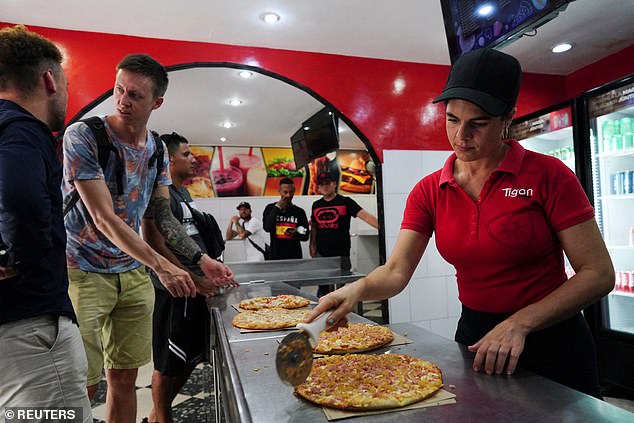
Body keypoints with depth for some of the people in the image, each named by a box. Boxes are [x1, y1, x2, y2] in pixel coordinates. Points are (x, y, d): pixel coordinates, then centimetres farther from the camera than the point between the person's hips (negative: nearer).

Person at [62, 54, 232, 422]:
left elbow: (163, 216, 7)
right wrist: (162, 266, -26)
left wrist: (201, 259, -4)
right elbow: (104, 218, -20)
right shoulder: (83, 136, -14)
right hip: (83, 272, -5)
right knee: (83, 385, 2)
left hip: (134, 274, 5)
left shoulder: (157, 150, 4)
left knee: (125, 378, 12)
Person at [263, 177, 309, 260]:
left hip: (295, 256, 1)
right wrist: (277, 207, -8)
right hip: (276, 256, -1)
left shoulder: (300, 212, 8)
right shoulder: (270, 208, 6)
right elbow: (267, 228, -10)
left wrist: (295, 234, -13)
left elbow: (305, 236, 9)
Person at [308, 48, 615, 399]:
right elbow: (396, 271, -11)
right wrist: (358, 288, -32)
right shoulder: (429, 192, -5)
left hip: (551, 344, -3)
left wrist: (520, 323, -23)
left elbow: (598, 274, -14)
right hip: (474, 337, 4)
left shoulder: (546, 175, -14)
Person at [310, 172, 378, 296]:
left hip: (341, 254, -3)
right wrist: (312, 247, 8)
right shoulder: (316, 205, 11)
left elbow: (364, 215, -13)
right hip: (321, 254, 4)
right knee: (323, 288, 11)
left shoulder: (345, 202, -3)